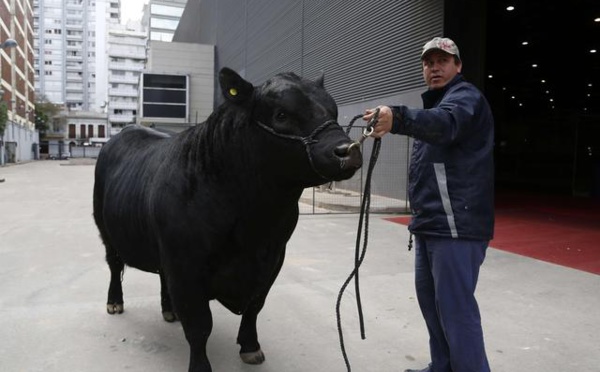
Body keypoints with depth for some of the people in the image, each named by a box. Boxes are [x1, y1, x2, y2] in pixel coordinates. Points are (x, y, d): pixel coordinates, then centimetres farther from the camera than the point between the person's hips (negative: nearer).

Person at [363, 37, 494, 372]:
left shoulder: (465, 96, -7)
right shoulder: (438, 102, 24)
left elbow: (445, 123, -31)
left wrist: (398, 118, -51)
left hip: (456, 223, -10)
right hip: (432, 222, 10)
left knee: (455, 306, -9)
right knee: (430, 297, 16)